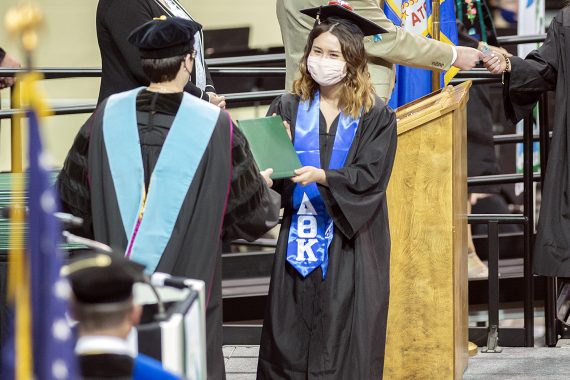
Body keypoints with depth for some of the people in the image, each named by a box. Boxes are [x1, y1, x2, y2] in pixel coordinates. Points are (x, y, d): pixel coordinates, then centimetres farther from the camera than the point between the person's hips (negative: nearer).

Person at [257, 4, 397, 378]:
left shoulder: (375, 116, -2)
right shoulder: (289, 108, 6)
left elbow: (370, 178, -10)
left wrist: (322, 176, -23)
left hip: (350, 240, -2)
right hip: (299, 232, 2)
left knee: (345, 341, -4)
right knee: (292, 332, 2)